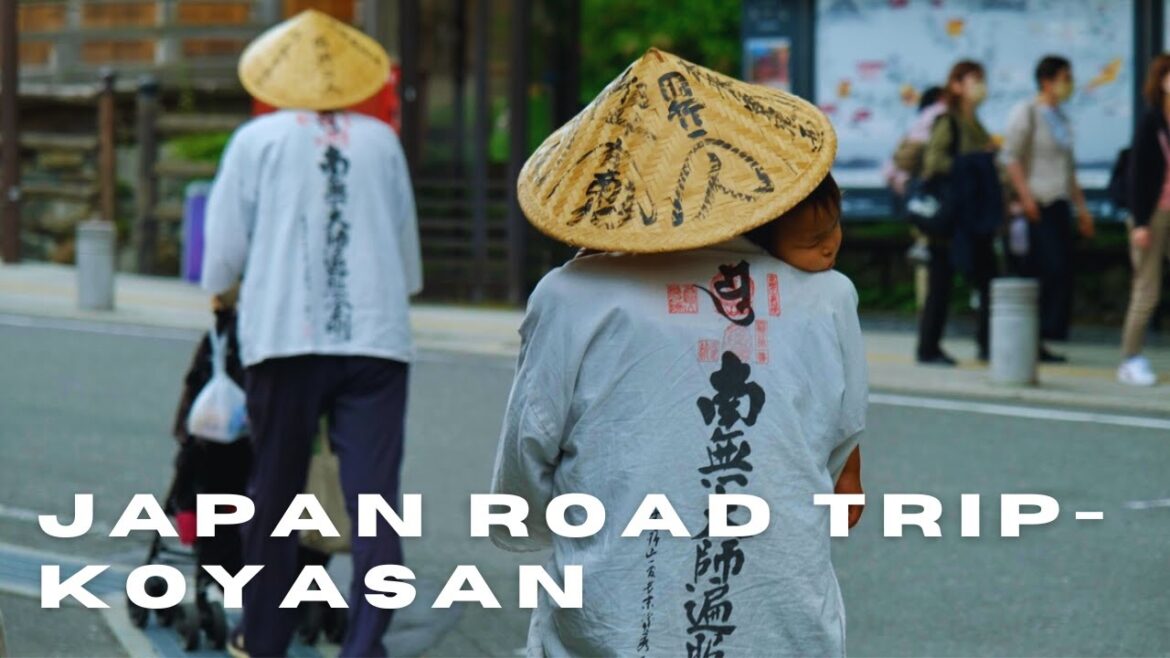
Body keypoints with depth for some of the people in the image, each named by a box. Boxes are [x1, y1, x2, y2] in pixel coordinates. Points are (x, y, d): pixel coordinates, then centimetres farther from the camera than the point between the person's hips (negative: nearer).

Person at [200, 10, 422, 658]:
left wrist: (221, 292, 27)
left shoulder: (256, 140, 5)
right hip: (377, 338, 1)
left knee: (275, 494, 12)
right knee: (374, 501, -3)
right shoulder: (381, 141, 12)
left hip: (285, 337, -1)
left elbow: (224, 252, 6)